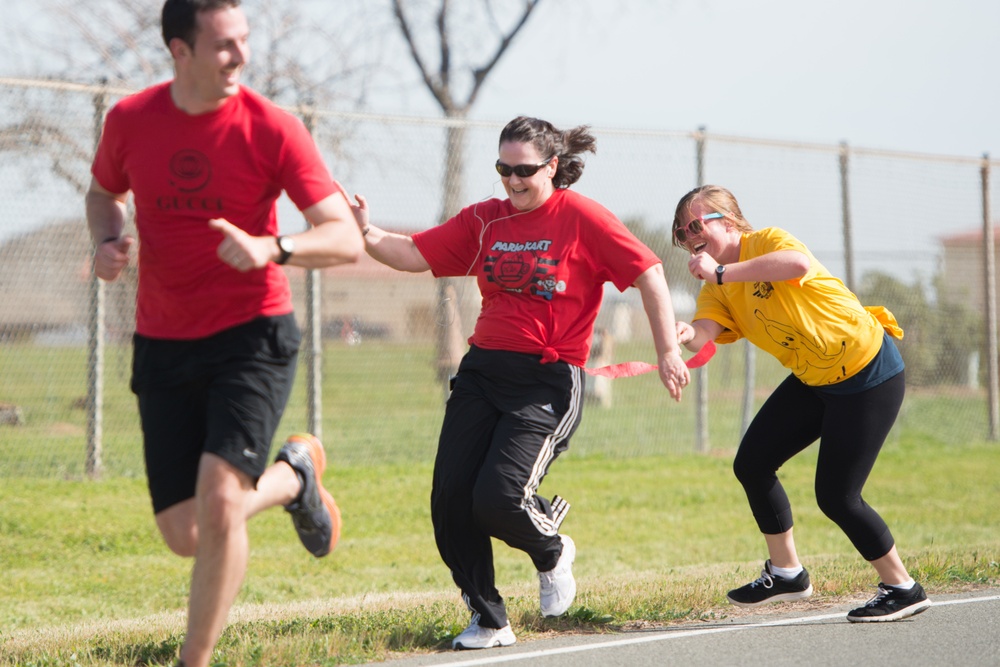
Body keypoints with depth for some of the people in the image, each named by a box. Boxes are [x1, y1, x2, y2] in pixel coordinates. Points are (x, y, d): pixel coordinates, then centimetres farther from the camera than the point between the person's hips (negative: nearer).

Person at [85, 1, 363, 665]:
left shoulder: (273, 128, -11)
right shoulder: (130, 120, -2)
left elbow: (347, 239, -11)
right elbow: (104, 192, 20)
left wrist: (272, 248, -30)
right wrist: (108, 242, -3)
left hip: (253, 336, -4)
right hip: (164, 343, 4)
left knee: (219, 500, -22)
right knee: (183, 534, 3)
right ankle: (294, 475, 34)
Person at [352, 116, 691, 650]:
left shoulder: (581, 218, -3)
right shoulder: (484, 220, 11)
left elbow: (648, 274, -4)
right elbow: (415, 255, 5)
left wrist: (668, 351, -10)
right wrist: (366, 234, -13)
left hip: (547, 380, -5)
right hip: (482, 370, 5)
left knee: (498, 498, -18)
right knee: (450, 500, -4)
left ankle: (552, 552, 18)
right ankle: (488, 622, 11)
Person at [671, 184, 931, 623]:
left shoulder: (766, 242, -19)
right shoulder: (717, 288, 3)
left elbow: (799, 264, -44)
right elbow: (704, 330, -17)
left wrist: (721, 272, -40)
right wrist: (687, 335, -41)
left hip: (869, 373, -8)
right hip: (813, 380, 9)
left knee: (836, 496, -9)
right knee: (752, 464, 3)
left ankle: (903, 589, 9)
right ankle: (786, 572, 21)